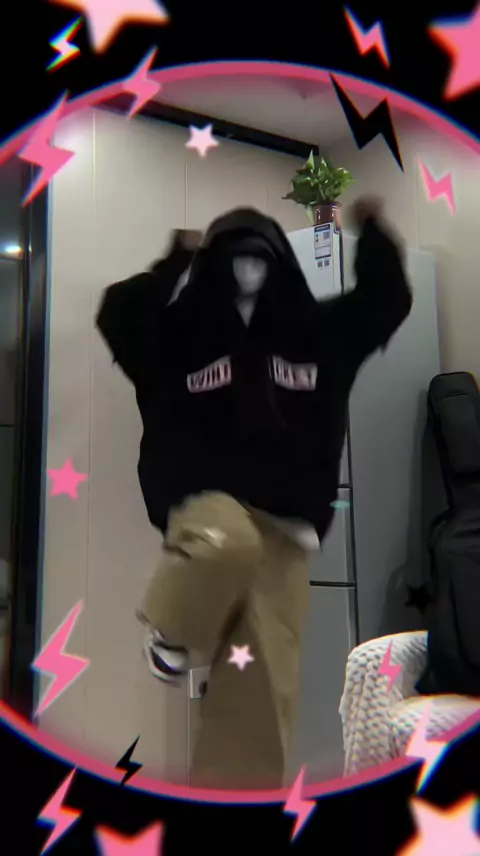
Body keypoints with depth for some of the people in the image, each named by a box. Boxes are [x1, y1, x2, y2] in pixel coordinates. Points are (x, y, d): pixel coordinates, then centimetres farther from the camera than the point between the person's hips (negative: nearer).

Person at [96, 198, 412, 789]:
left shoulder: (314, 331, 13)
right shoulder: (183, 331, 6)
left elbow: (386, 303, 19)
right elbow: (119, 319, -7)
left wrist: (372, 232, 11)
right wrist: (175, 261, -9)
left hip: (286, 525, 3)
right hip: (207, 500, -3)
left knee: (264, 685, 2)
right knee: (227, 542, -40)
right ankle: (171, 633, -7)